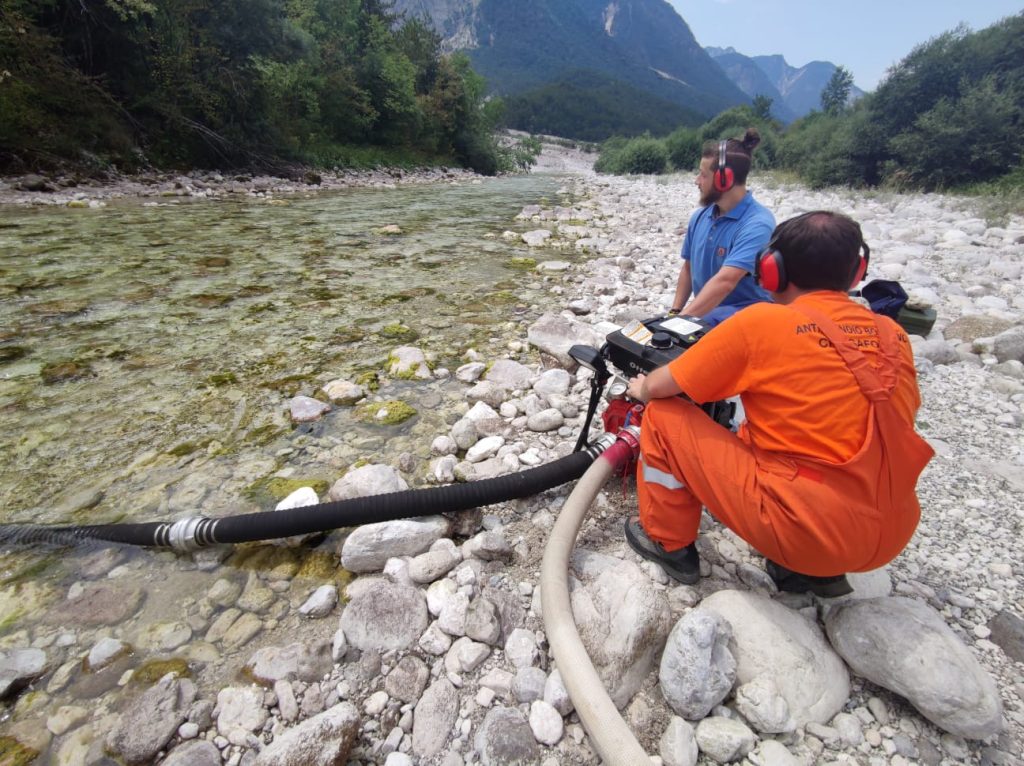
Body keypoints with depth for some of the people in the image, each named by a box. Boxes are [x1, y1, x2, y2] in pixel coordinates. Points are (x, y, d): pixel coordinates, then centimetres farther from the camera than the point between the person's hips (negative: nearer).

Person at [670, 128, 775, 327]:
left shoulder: (757, 224, -17)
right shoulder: (700, 217, 5)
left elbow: (725, 282, -29)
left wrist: (682, 319, -35)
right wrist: (675, 311, 3)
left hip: (745, 312, -7)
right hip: (706, 309, 7)